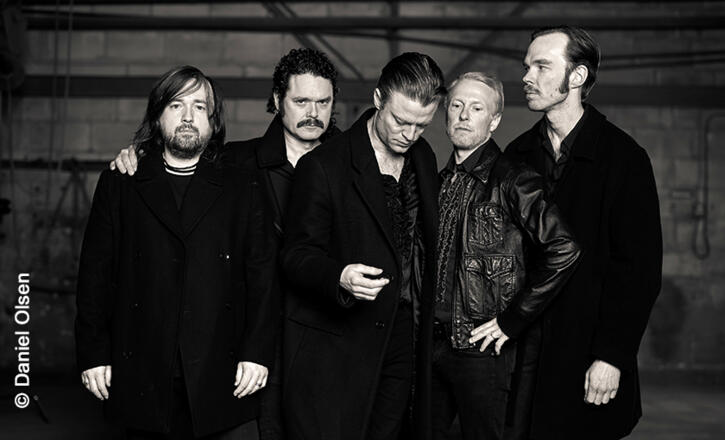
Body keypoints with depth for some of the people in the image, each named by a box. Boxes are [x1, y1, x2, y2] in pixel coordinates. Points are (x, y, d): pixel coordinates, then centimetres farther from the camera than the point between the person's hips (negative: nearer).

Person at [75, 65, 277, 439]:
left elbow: (262, 275, 3)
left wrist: (257, 352, -5)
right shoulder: (118, 186, 9)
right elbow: (95, 273, 5)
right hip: (142, 378, 0)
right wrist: (93, 354, 0)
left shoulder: (242, 190, 8)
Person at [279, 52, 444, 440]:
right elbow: (297, 253, -10)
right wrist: (339, 278, -30)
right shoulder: (323, 166, -11)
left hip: (401, 342, 6)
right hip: (333, 347, -5)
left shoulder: (423, 157, 9)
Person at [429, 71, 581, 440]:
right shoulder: (440, 181, 11)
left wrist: (512, 320, -16)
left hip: (481, 350, -6)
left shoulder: (511, 181, -10)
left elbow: (564, 249, -21)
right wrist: (422, 320, 10)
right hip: (431, 343, 6)